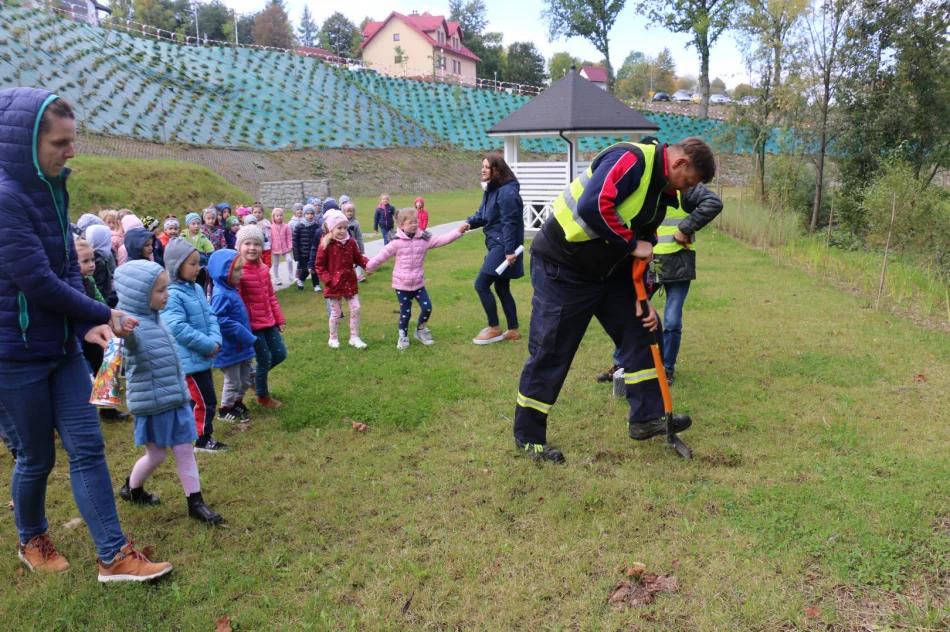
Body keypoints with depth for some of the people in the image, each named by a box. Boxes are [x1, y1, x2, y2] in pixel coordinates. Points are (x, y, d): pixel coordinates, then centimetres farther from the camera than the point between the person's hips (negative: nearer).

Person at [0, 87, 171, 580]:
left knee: (87, 448, 5)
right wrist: (102, 315, -10)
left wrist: (86, 326, -7)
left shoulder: (49, 192, 5)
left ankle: (114, 555, 12)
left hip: (61, 347, 7)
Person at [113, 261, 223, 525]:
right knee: (156, 455, 10)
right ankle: (131, 489, 37)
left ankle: (195, 502, 15)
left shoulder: (156, 317, 6)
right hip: (152, 403, -7)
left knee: (185, 449, 8)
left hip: (177, 398, 7)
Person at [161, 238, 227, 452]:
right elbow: (178, 328, -25)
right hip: (189, 360, -9)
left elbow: (210, 316, 9)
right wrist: (209, 346, -20)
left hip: (203, 357, 9)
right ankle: (203, 440, 14)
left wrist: (216, 340, -8)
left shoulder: (196, 288, 8)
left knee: (196, 400, 19)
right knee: (204, 402, -1)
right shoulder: (172, 295, -19)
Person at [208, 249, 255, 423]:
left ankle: (238, 403, 39)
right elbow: (220, 321, -30)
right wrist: (245, 335, -26)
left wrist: (248, 337, 14)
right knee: (233, 381, 8)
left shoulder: (231, 290, 6)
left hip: (242, 346, 9)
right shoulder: (221, 295, -24)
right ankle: (225, 410, 26)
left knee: (245, 380, 20)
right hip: (230, 348, -9)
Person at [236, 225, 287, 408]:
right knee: (265, 360, 4)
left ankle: (255, 376, 38)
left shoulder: (263, 269, 5)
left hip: (268, 321, 8)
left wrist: (279, 319, 15)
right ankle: (263, 396, 26)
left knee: (280, 354, 14)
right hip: (252, 324, -7)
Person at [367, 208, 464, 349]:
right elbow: (383, 255, -4)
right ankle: (403, 336, 24)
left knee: (427, 308, -1)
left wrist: (458, 231, -19)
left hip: (418, 283, 3)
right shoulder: (397, 242, -10)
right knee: (405, 312, 3)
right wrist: (370, 267, 6)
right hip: (401, 284, -3)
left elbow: (442, 240, -9)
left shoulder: (424, 239, -2)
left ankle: (420, 330, 24)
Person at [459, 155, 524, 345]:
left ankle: (494, 329, 3)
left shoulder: (506, 192, -17)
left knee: (481, 284, -9)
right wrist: (470, 222, -4)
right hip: (496, 245, 10)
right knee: (502, 288, 14)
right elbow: (483, 215, 17)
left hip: (504, 247, -10)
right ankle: (513, 330, 22)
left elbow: (510, 223, -22)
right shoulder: (491, 190, 14)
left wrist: (509, 250, -25)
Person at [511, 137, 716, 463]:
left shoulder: (662, 190, 10)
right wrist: (631, 244, -22)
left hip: (609, 271, 10)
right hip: (561, 267, -10)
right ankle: (528, 437, 13)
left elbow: (644, 248, 15)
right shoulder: (630, 160, -20)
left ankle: (647, 417, 21)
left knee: (642, 330, 9)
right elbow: (593, 207, -34)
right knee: (550, 354, -2)